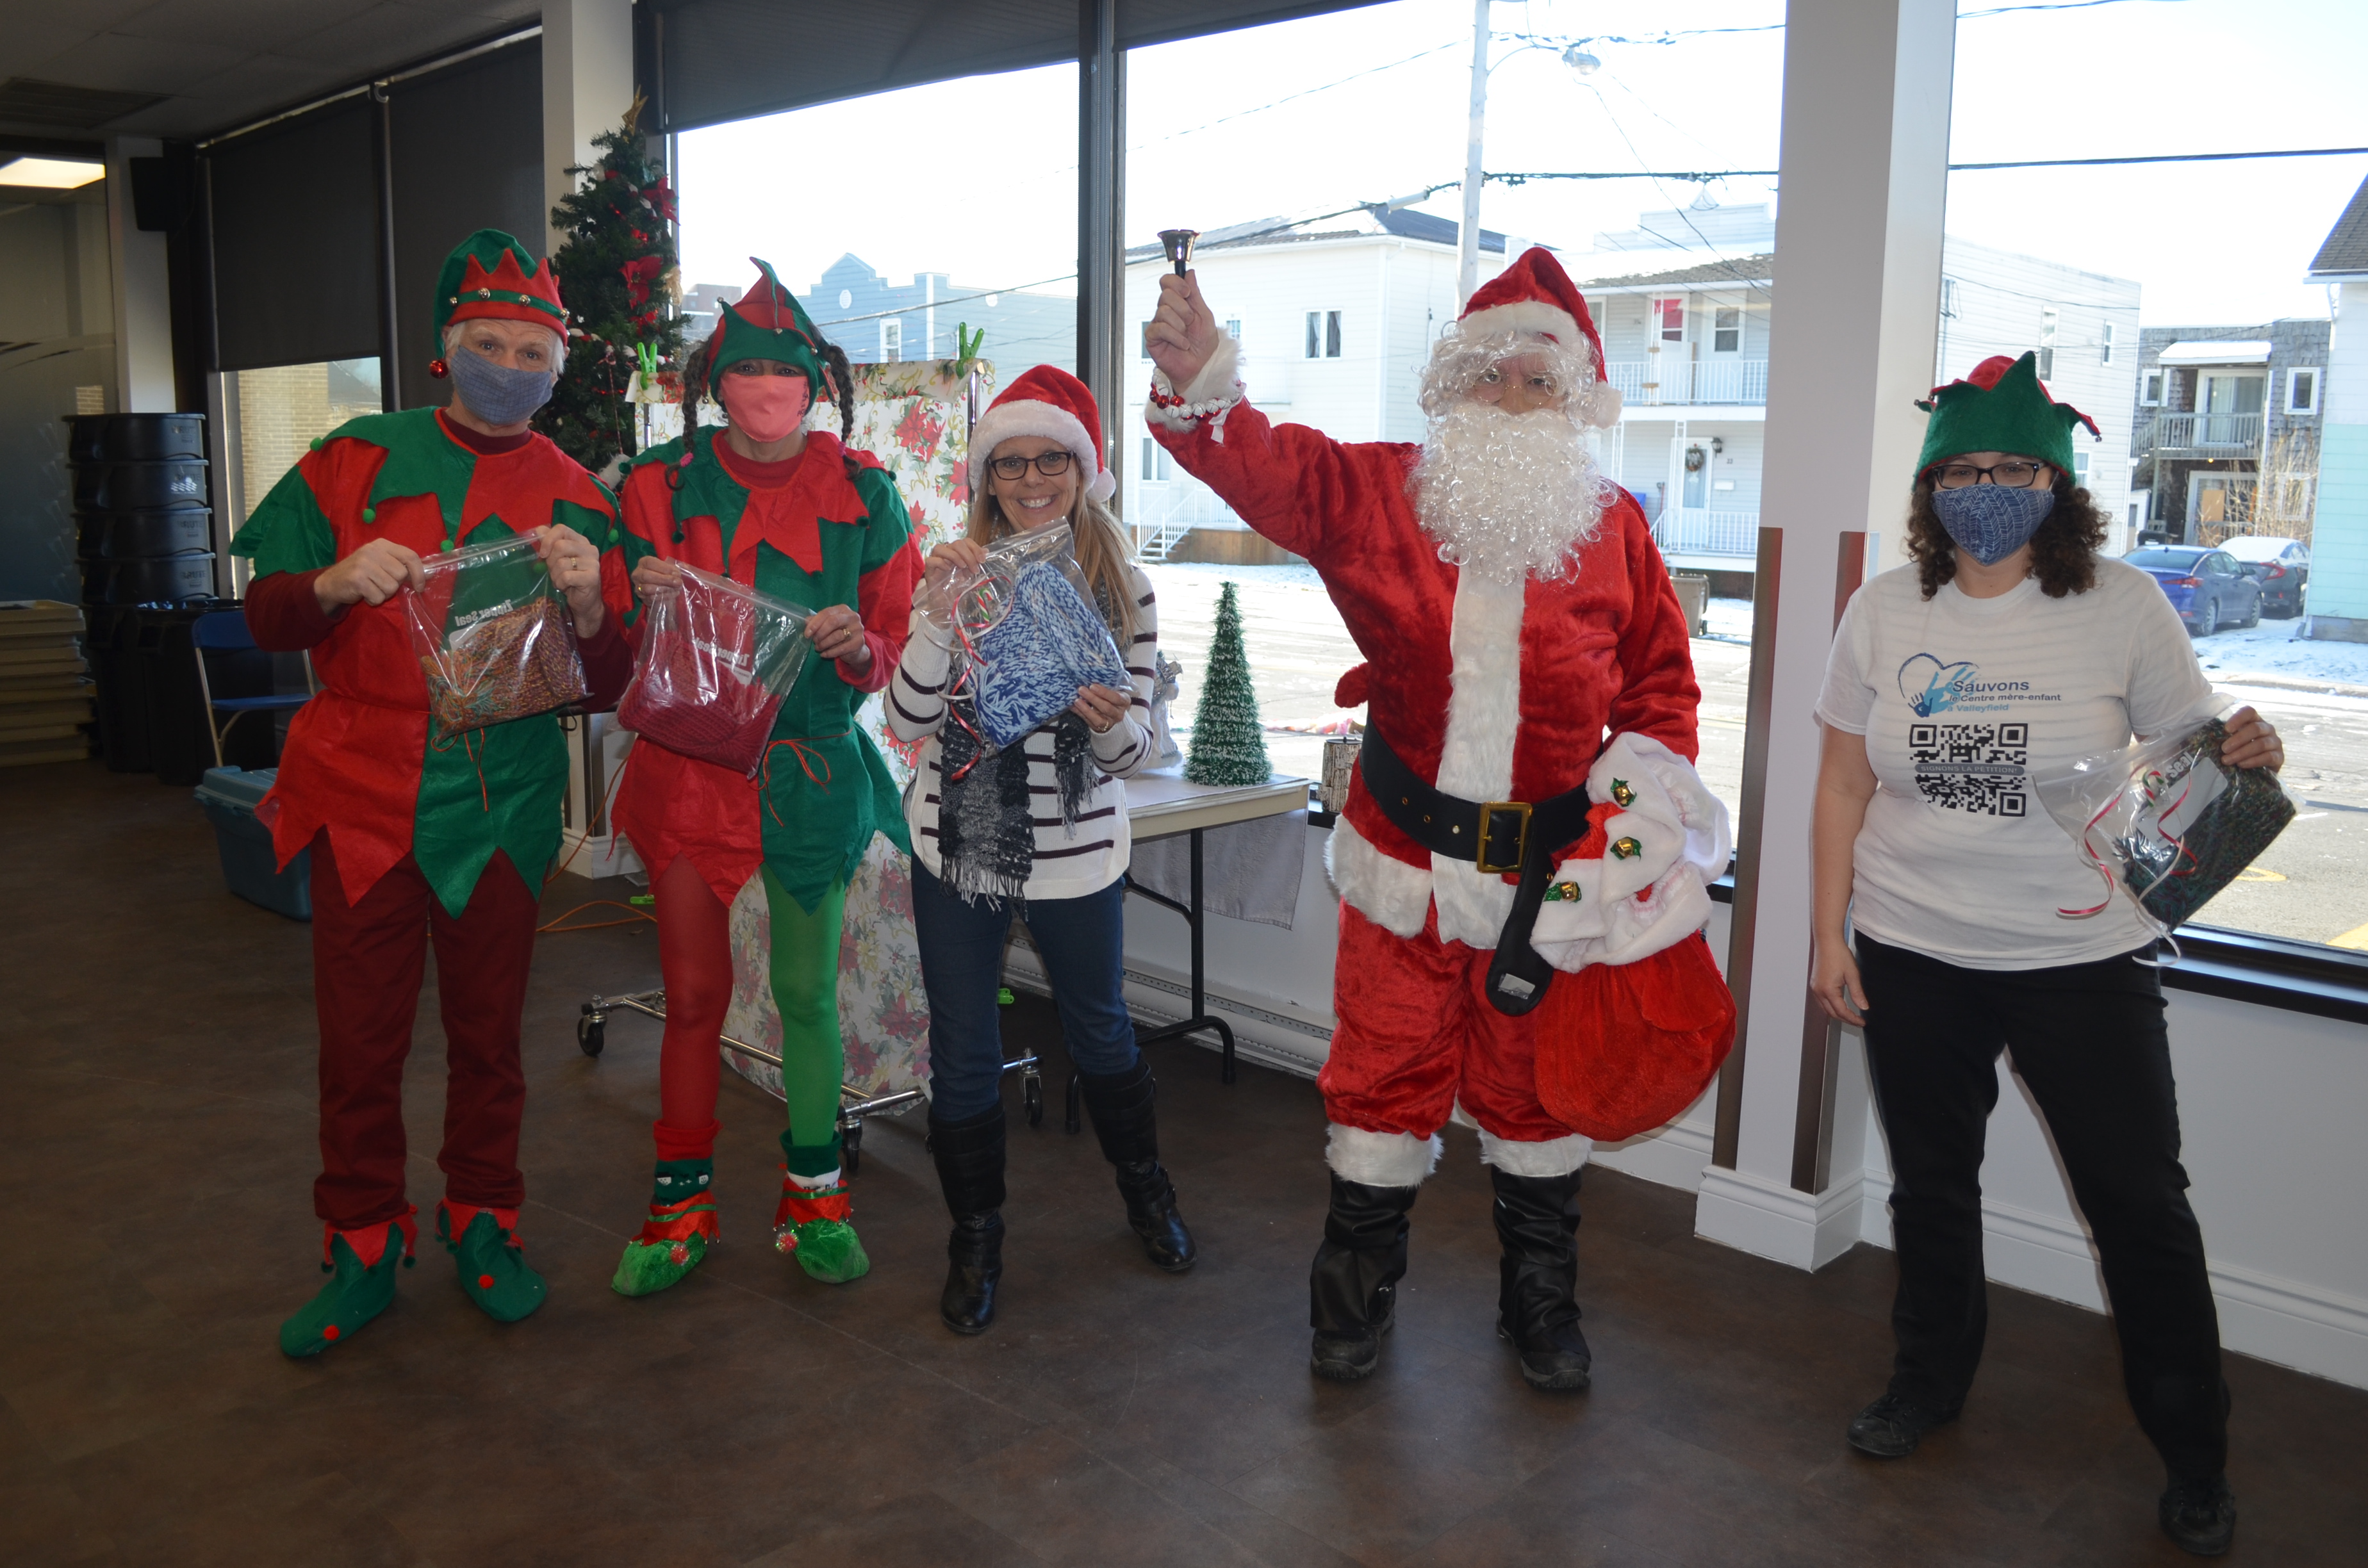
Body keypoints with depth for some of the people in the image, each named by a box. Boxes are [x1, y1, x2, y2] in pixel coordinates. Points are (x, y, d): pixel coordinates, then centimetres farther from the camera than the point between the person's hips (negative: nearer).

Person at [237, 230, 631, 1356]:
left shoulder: (574, 501, 4)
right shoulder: (354, 460, 4)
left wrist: (586, 600, -19)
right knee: (359, 1040, 5)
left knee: (488, 1032, 10)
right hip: (362, 795, 0)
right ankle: (362, 1250, 22)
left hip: (501, 804, 0)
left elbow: (606, 688, 1)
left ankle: (482, 1224, 29)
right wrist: (335, 584, -17)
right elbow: (265, 620, 4)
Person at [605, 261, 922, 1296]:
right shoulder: (663, 483, 1)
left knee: (807, 991, 7)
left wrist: (857, 645, -18)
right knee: (694, 994, 5)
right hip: (691, 759, 0)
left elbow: (894, 646, 5)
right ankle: (681, 1207, 21)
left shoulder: (861, 491, 0)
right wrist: (646, 600, -14)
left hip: (812, 765, 0)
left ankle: (813, 1197, 24)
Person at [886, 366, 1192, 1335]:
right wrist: (935, 620, -24)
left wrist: (1115, 724, -27)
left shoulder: (1122, 588, -3)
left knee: (1100, 1032, 17)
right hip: (957, 845, 0)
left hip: (1076, 851, 0)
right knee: (963, 1051, 9)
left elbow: (1135, 752, -4)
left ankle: (1146, 1192, 43)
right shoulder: (962, 573, -3)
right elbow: (911, 722, -10)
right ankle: (975, 1239, 29)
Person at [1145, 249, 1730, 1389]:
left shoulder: (1612, 528, 2)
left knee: (1534, 1082, 15)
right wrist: (1199, 385, -38)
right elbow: (1270, 467, -18)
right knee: (1386, 1071, 10)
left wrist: (1650, 798, -3)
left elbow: (1660, 682, 9)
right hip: (1406, 849, -1)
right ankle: (1355, 1296, 31)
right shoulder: (1377, 492, -2)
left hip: (1553, 863, 1)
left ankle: (1539, 1302, 36)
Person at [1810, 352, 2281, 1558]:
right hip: (1913, 957, 2)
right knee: (1930, 1183, 17)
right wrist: (1830, 936, 1)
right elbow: (1844, 785, 4)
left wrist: (2247, 757, -21)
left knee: (2140, 1200, 5)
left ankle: (2193, 1456, 26)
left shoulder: (2122, 606, -5)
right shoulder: (1885, 610, 0)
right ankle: (1930, 1380, 40)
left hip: (2082, 957, -2)